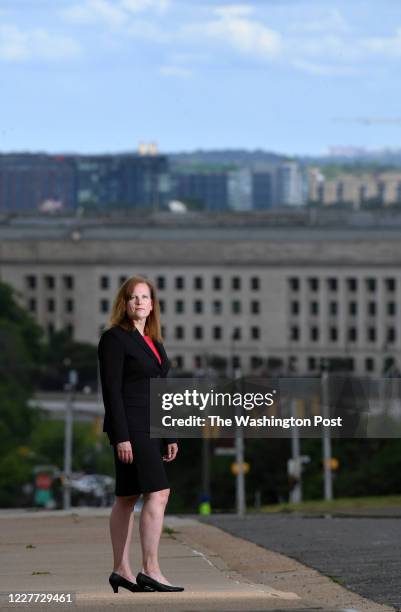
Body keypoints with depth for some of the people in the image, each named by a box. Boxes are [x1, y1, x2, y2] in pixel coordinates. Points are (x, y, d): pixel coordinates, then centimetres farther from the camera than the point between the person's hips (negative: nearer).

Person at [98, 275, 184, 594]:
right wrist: (121, 437, -19)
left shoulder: (154, 343, 17)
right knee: (158, 493, -16)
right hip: (130, 426, -8)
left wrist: (171, 436, 15)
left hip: (152, 428, 8)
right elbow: (111, 389, -13)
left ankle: (121, 570, 13)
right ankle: (150, 570, -19)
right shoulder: (114, 339, -7)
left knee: (128, 498, 10)